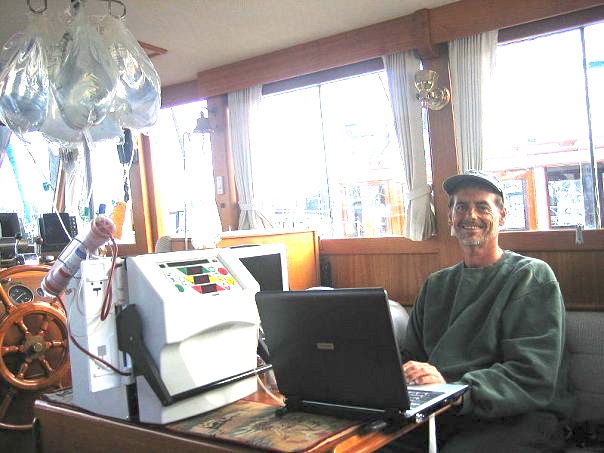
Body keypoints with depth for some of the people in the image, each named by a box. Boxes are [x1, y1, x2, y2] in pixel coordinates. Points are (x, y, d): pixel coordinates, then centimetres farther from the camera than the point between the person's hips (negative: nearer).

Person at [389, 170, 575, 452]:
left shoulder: (532, 277, 2)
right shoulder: (436, 285, 21)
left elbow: (533, 376, -11)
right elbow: (410, 356, 19)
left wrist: (453, 391, -25)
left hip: (516, 418, -3)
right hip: (438, 414, 4)